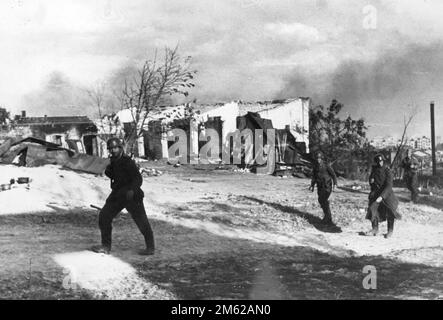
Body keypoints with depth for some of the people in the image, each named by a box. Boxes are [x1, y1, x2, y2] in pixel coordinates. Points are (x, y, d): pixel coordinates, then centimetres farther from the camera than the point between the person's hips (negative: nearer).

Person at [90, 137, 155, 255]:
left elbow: (138, 178, -23)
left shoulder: (127, 162, -18)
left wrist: (132, 190, -39)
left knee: (141, 221, -4)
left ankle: (150, 248, 13)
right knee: (104, 217, 4)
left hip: (131, 196, -8)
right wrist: (108, 171, -1)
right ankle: (106, 246, 14)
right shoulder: (114, 161, 7)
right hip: (117, 195, 8)